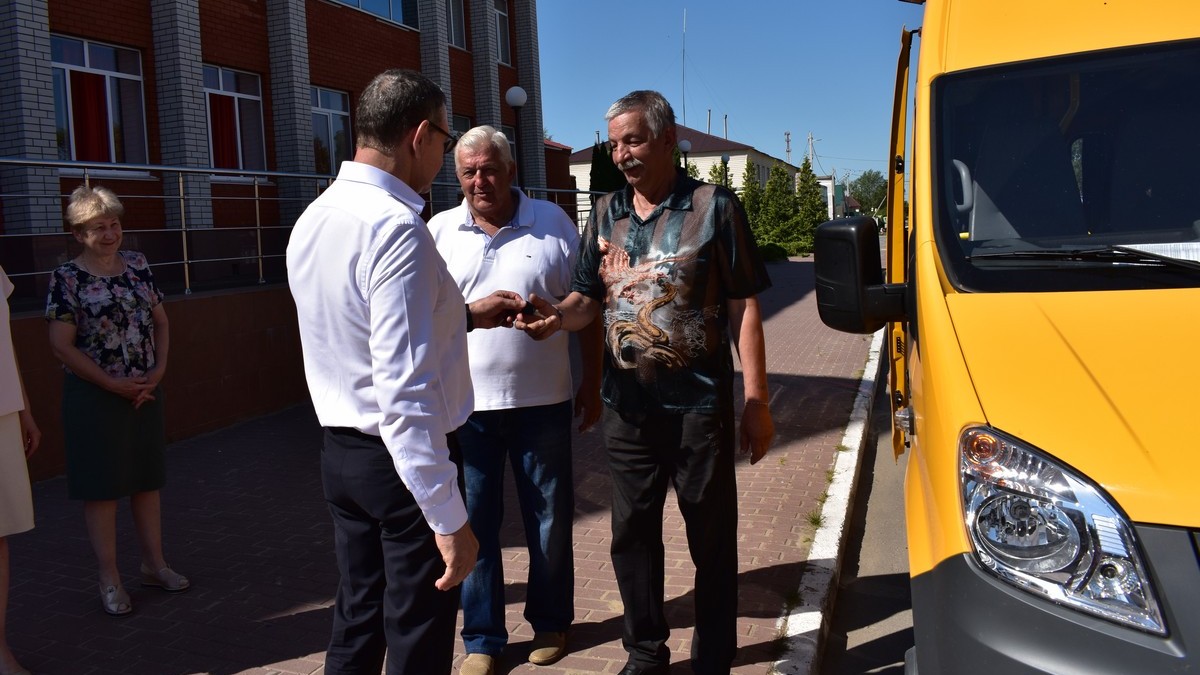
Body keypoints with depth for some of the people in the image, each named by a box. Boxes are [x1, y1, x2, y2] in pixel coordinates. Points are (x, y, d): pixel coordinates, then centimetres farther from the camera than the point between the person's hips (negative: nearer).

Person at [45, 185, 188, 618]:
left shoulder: (137, 265, 5)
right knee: (101, 486, 3)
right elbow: (62, 345, -11)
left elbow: (160, 321, 10)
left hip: (145, 390, 5)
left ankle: (154, 565, 26)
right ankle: (110, 580, 14)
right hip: (94, 396, -5)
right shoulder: (67, 278, -8)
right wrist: (114, 384, -14)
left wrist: (158, 371, -4)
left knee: (148, 479, 13)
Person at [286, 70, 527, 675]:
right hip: (404, 463, -8)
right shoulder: (396, 228, -23)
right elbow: (404, 392, -28)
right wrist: (449, 518, -25)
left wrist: (464, 316, 19)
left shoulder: (314, 220, 6)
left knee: (355, 625, 22)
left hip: (341, 454, 9)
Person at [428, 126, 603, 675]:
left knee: (549, 520, 12)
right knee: (474, 524, 9)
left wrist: (592, 381, 2)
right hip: (466, 404, 1)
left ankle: (550, 621, 32)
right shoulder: (439, 232, 2)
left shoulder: (553, 223, 0)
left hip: (542, 402, 0)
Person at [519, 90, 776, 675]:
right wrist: (557, 316, -11)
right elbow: (588, 297, 13)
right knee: (632, 535, 14)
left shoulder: (714, 208, -4)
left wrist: (757, 402, -9)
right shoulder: (606, 214, 10)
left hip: (699, 406, -4)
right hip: (627, 407, 5)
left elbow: (743, 308, -5)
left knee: (711, 538, 8)